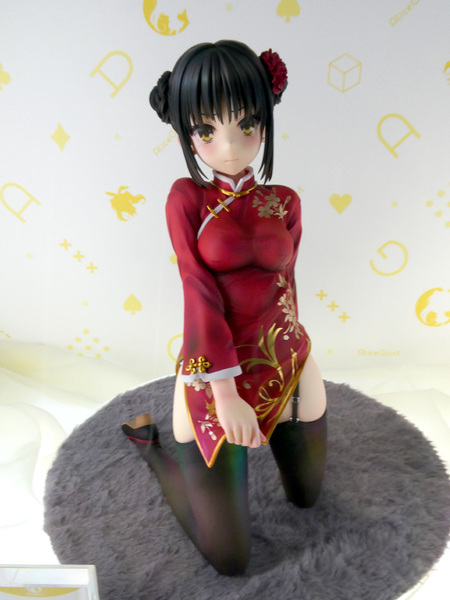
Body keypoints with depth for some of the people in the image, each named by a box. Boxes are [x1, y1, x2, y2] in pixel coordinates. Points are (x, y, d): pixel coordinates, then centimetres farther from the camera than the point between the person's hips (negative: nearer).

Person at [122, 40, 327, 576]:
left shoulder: (285, 202, 1)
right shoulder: (187, 198, -8)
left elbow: (285, 286, 6)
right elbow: (198, 291, -16)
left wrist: (284, 362, 7)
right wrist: (227, 393, -21)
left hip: (287, 365, 4)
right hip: (211, 373, -4)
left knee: (306, 496, 24)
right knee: (229, 560, 6)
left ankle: (267, 426, 48)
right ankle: (147, 441, 25)